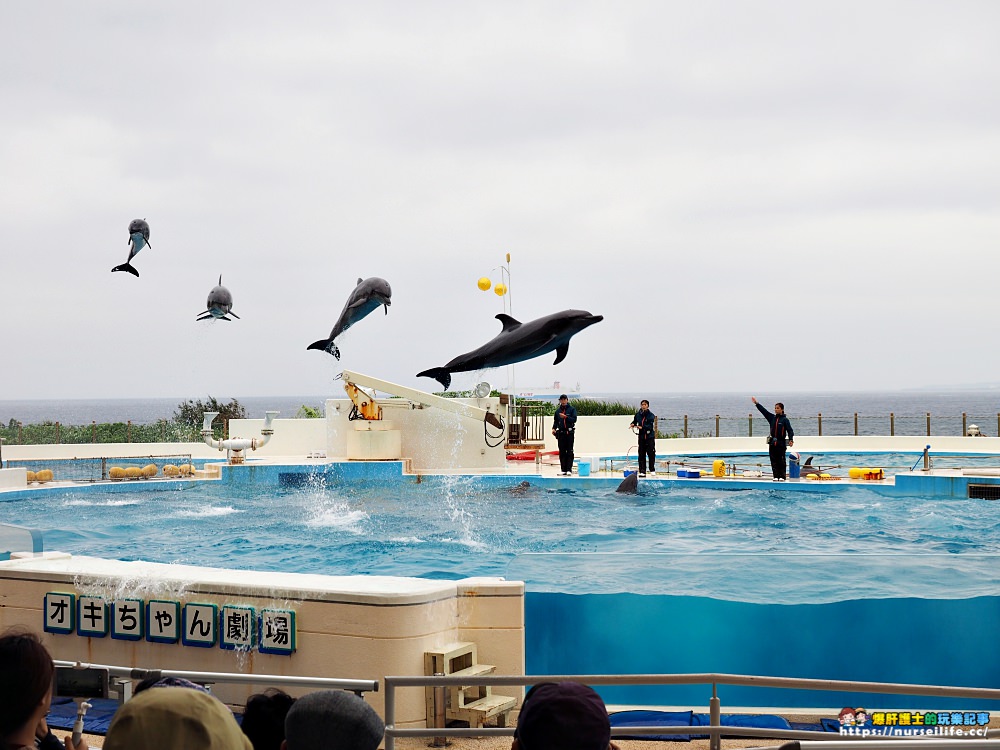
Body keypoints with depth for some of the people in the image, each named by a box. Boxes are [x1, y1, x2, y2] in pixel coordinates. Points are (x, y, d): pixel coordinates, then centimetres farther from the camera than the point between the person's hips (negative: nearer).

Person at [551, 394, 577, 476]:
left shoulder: (572, 409, 2)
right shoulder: (558, 410, 14)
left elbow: (574, 419, -6)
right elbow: (555, 421, 18)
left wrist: (565, 417, -16)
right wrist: (554, 428, 2)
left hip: (569, 433, -4)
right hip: (561, 433, 4)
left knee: (569, 452, -5)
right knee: (562, 452, 4)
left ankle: (569, 469, -6)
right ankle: (563, 469, 6)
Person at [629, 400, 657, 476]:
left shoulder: (651, 415, -8)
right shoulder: (638, 414, 5)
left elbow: (650, 426, -17)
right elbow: (635, 421, 24)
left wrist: (642, 427, -25)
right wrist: (632, 424, 3)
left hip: (650, 436, -4)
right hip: (641, 437, 4)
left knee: (651, 454, -2)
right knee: (641, 455, 2)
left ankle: (652, 470, 11)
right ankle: (642, 471, 5)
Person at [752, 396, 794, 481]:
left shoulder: (785, 420, -2)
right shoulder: (772, 418, 12)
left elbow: (790, 430, -8)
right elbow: (763, 411, 9)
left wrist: (790, 440, -21)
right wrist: (756, 403, 3)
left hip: (781, 443, -5)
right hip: (772, 443, 5)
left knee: (781, 461, -3)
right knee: (774, 461, 4)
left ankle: (782, 476, 1)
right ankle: (775, 476, 7)